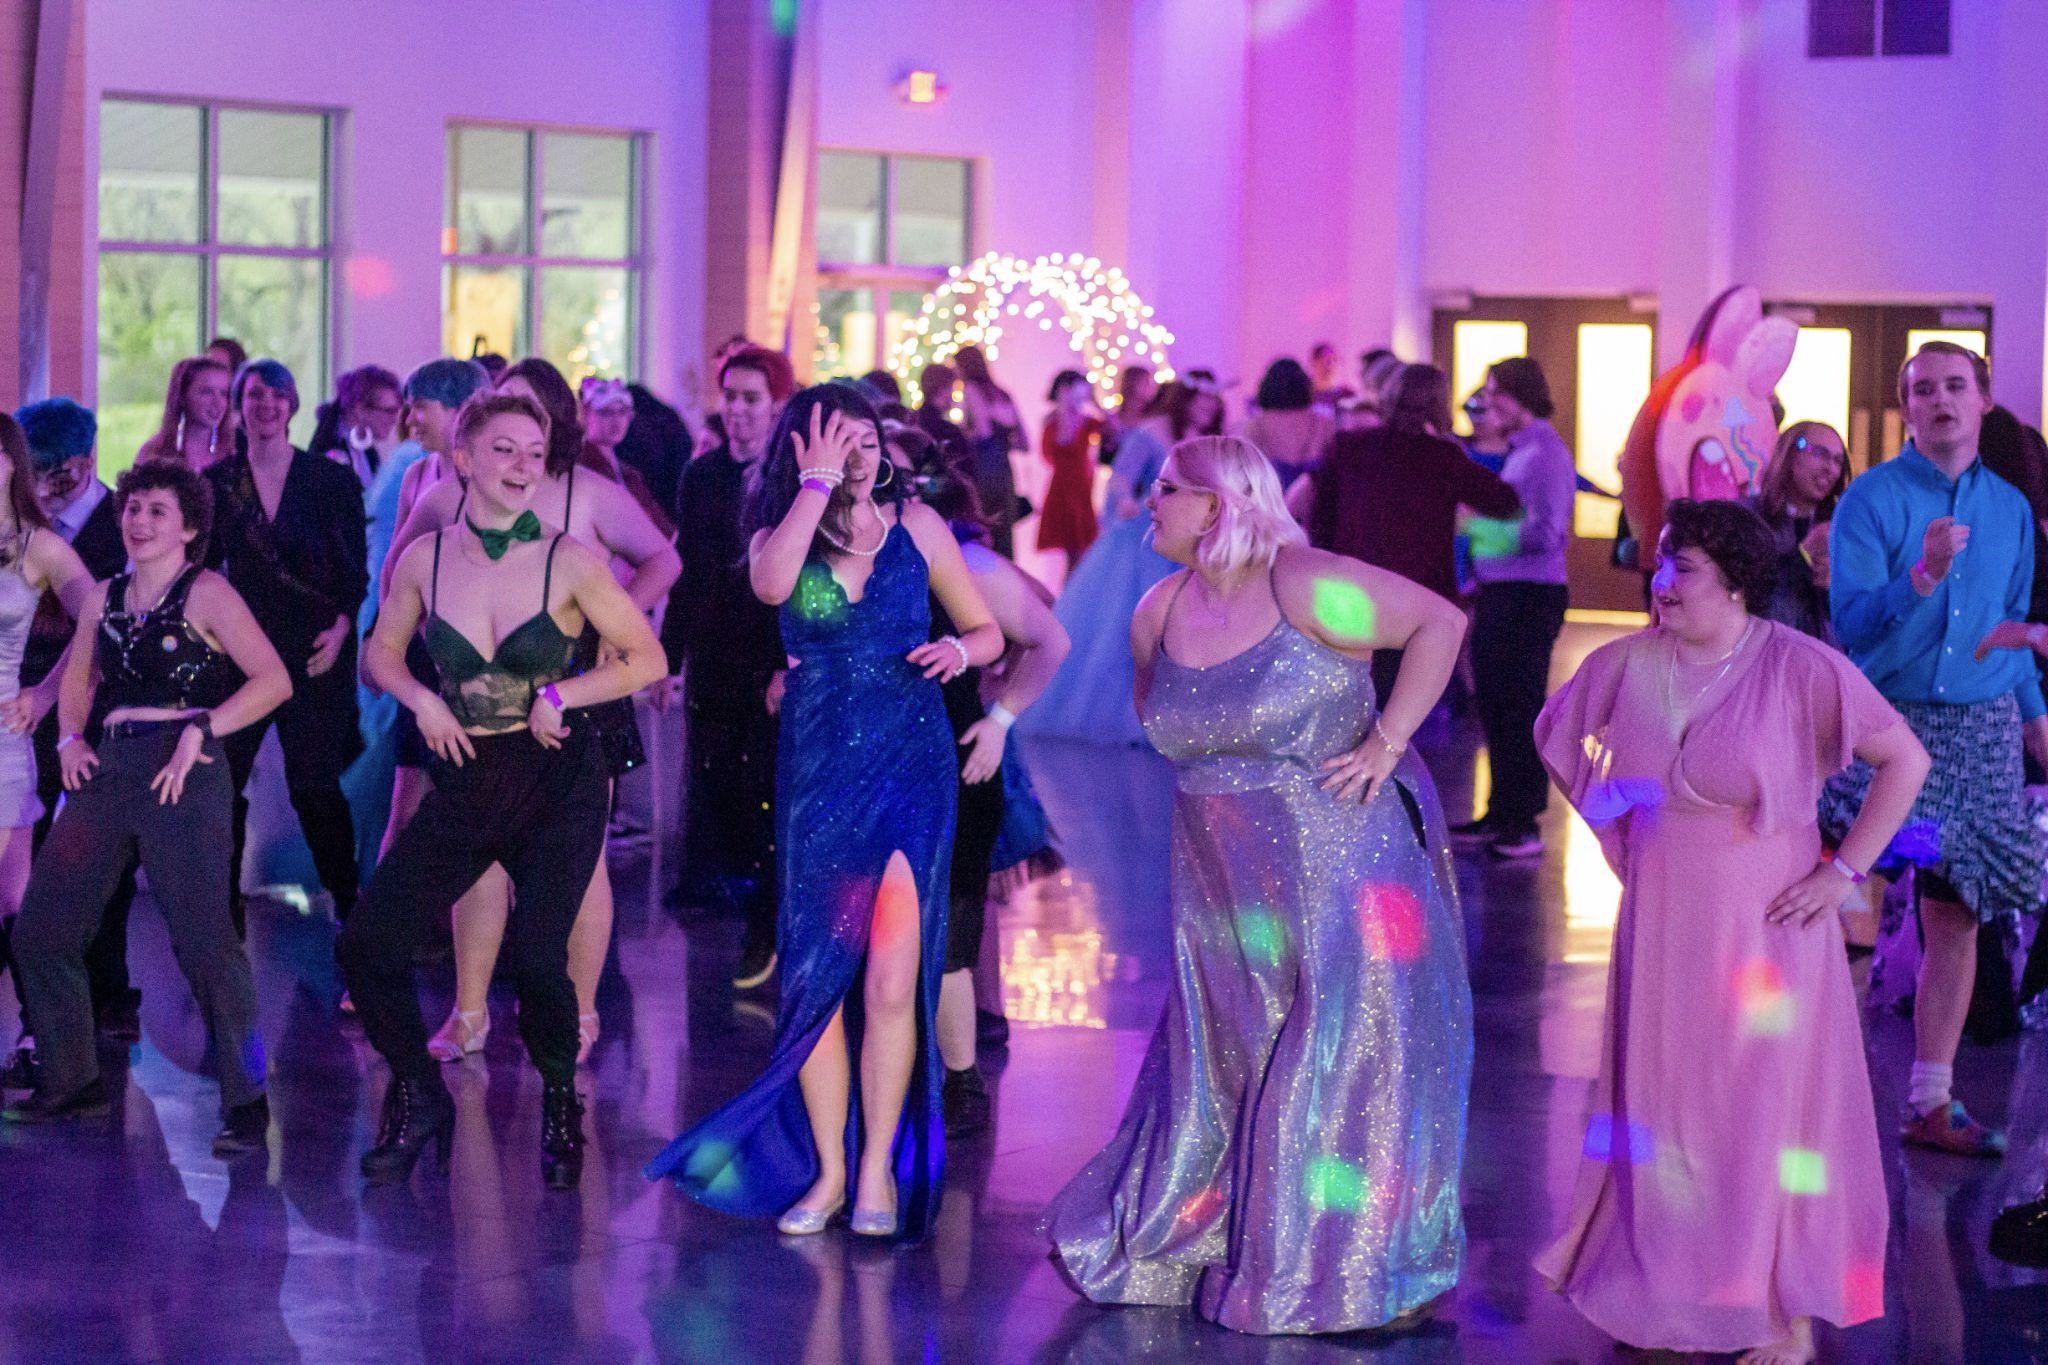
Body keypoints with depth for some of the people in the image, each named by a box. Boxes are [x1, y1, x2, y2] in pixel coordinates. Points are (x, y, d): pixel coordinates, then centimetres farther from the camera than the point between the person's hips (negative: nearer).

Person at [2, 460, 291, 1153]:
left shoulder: (206, 594, -1)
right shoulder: (105, 597, 17)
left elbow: (274, 680, -9)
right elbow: (78, 680, 30)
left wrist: (201, 727, -16)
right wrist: (71, 738, 12)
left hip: (180, 774, -7)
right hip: (108, 772, 7)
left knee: (202, 937, -13)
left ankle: (247, 1101, -5)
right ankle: (71, 1082, 20)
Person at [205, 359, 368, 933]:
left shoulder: (332, 479, 1)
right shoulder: (217, 481, 6)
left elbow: (357, 569, 2)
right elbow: (202, 566, 10)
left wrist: (340, 628, -12)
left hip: (315, 650, -2)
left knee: (315, 786, -3)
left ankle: (348, 905, 10)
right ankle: (224, 909, 7)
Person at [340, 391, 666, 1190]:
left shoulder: (568, 562, -7)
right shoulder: (425, 558, 0)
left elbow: (647, 659, 0)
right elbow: (380, 653, 15)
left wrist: (561, 692, -12)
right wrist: (420, 699, -5)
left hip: (559, 785, -3)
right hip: (466, 783, 3)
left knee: (536, 956, -18)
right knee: (367, 943, -5)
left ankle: (562, 1106, 13)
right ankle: (418, 1100, 19)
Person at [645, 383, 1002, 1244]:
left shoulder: (916, 525, 4)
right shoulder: (781, 532, 3)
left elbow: (987, 632, 12)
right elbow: (772, 585, -23)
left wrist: (958, 653, -10)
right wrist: (817, 484, -17)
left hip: (913, 767, -1)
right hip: (818, 773, 1)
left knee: (892, 980, -7)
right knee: (816, 978, 4)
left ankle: (879, 1168, 4)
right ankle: (826, 1170, 15)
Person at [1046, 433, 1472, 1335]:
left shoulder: (1302, 587, -16)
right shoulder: (1159, 612, 3)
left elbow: (1439, 622, -14)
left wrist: (1389, 738, -17)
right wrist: (1206, 769, 12)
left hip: (1339, 867, -6)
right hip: (1226, 889, 6)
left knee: (1343, 1056, 0)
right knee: (1213, 1064, 15)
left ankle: (1356, 1272, 11)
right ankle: (1164, 1243, 30)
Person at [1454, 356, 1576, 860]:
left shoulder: (1545, 453, -14)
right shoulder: (1517, 451, 16)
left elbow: (1547, 533, -21)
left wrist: (1485, 534, -18)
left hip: (1528, 596, -10)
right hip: (1500, 593, 10)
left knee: (1519, 707, -6)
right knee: (1494, 704, 14)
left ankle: (1523, 824, -1)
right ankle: (1502, 813, 24)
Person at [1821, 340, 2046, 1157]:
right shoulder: (1872, 500, -4)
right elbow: (1853, 626, -12)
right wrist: (1924, 576, -26)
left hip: (1981, 729, 5)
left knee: (1956, 914, 6)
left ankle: (1930, 1103, 13)